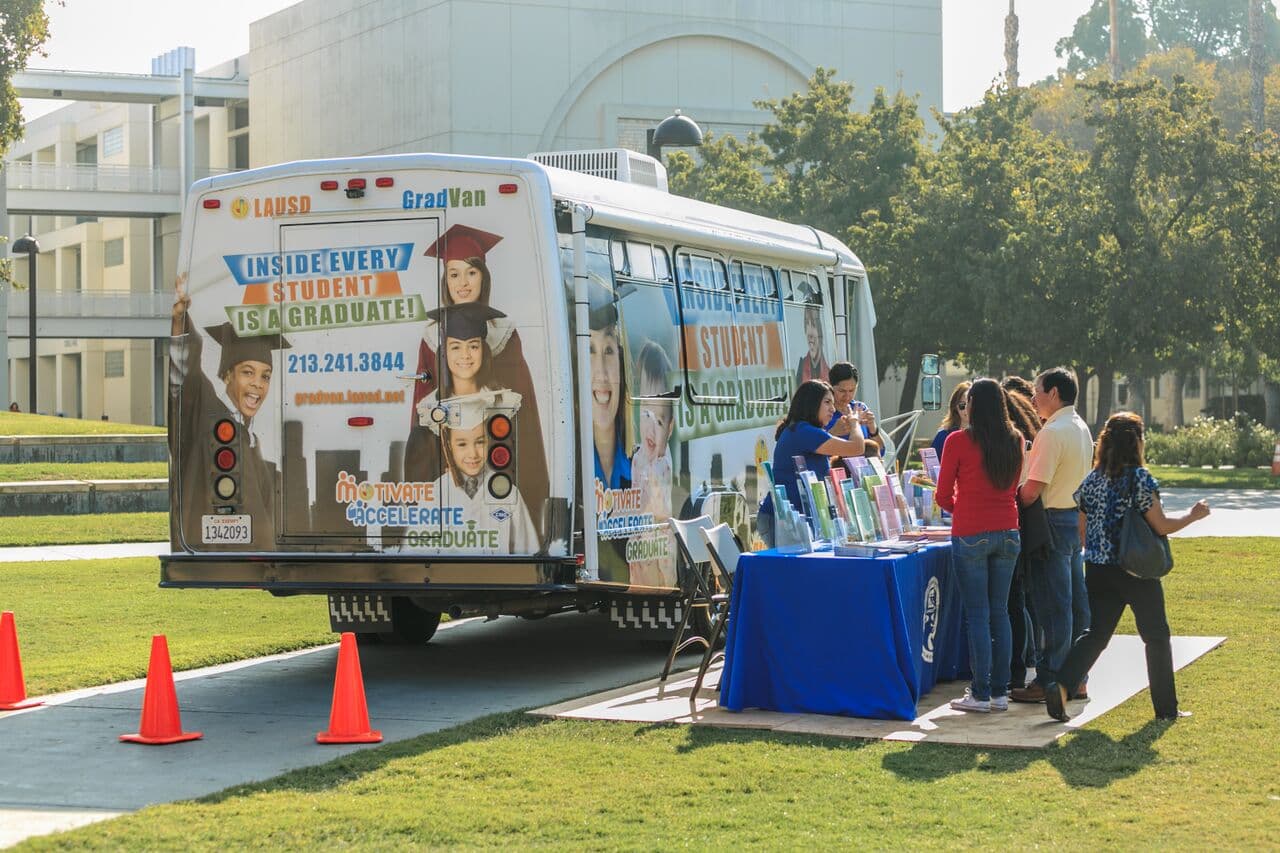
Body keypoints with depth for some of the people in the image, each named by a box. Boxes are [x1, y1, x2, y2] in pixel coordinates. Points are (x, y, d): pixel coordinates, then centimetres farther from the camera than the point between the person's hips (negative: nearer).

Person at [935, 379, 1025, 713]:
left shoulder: (958, 441, -9)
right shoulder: (1016, 441, 5)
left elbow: (943, 496, -2)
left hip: (971, 535, -4)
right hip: (1008, 532, 5)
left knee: (978, 613, -1)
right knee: (1000, 611, 11)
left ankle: (980, 694, 1)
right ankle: (1000, 692, 13)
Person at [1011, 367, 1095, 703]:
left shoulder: (1052, 433, -17)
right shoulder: (1081, 428, 13)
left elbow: (1033, 488, -21)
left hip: (1054, 521, -9)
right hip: (1077, 518, 9)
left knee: (1052, 604, -6)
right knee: (1076, 601, 12)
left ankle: (1048, 680, -2)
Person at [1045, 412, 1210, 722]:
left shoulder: (1091, 481, 4)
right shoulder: (1140, 479, -12)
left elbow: (1083, 531, 9)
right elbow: (1161, 526, -10)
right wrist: (1193, 516, 5)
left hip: (1098, 569, 5)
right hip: (1137, 571, -5)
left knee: (1096, 633, 8)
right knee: (1156, 636, 9)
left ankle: (1061, 686, -13)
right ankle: (1166, 708, 16)